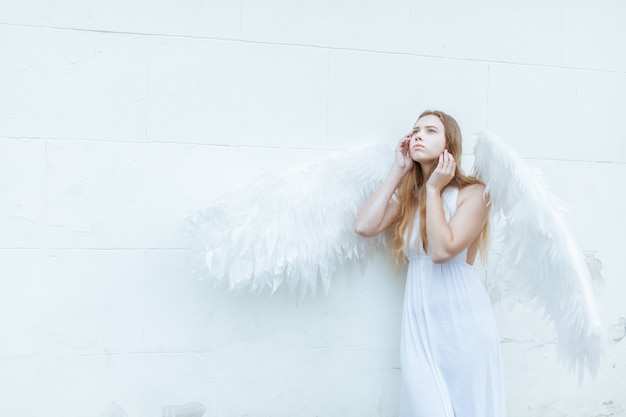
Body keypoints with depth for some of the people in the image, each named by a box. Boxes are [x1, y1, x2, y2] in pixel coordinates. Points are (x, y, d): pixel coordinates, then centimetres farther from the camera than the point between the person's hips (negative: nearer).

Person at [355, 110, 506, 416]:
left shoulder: (472, 193, -7)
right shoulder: (407, 194, 8)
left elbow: (442, 250, -20)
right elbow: (364, 227, -9)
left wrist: (434, 188, -12)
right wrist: (398, 171, -4)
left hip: (462, 316, -3)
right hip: (419, 317, 4)